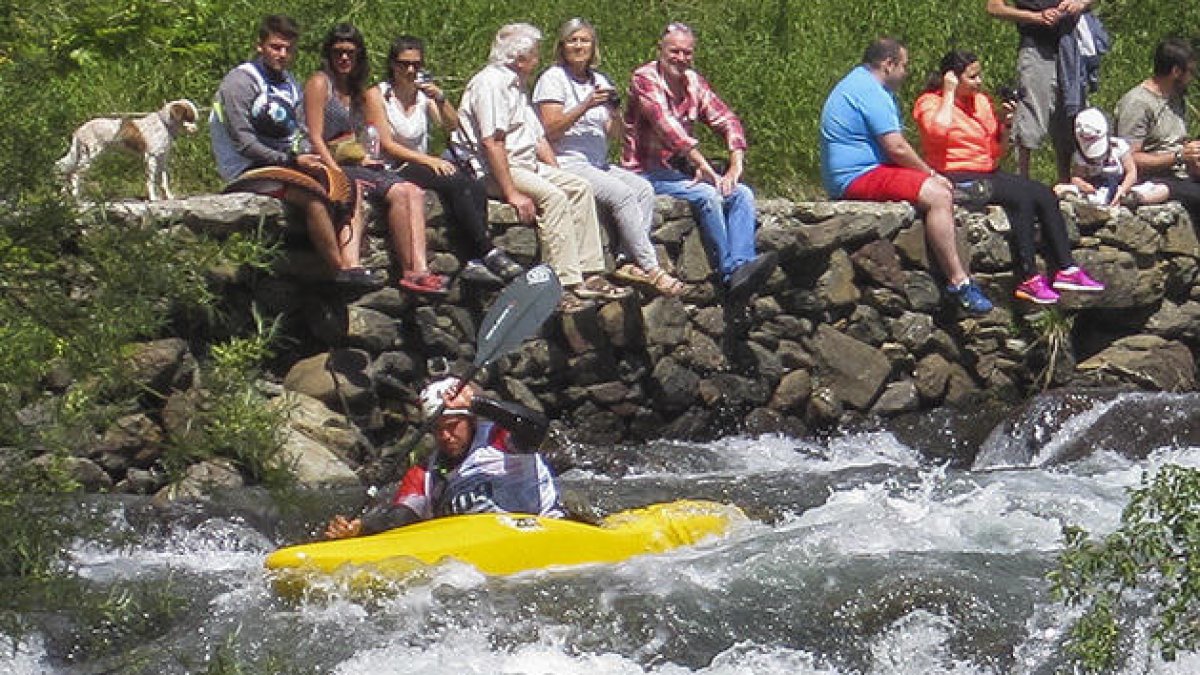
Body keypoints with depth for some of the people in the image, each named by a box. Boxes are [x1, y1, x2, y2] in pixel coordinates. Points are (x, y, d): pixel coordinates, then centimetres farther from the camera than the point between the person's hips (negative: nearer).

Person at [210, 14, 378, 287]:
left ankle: (351, 265, -24)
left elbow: (299, 132, 18)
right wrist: (291, 160, -21)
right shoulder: (239, 82, -8)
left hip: (286, 161, 8)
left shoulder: (289, 84, 19)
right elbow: (244, 142, -16)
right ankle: (338, 270, -25)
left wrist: (308, 157, -6)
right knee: (315, 195, -31)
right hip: (249, 170, -8)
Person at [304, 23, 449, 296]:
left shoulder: (357, 91, 23)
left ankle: (419, 269, -33)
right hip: (336, 166, -7)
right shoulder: (320, 83, 0)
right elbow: (316, 138, -9)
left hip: (360, 167, 7)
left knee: (414, 192, -18)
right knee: (398, 193, -27)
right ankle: (411, 272, -27)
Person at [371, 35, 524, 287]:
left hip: (423, 166, 6)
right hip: (393, 171, -6)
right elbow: (386, 145, -8)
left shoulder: (424, 94, 18)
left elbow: (452, 125, 5)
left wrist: (440, 98, -14)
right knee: (457, 183, -31)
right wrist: (429, 160, -18)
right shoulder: (378, 95, 2)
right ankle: (489, 254, -33)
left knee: (477, 187, -24)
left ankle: (475, 262, -35)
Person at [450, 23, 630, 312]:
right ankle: (563, 286, -30)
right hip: (490, 170, -10)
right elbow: (491, 142, -22)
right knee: (554, 197, -28)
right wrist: (512, 193, -26)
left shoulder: (517, 85, 22)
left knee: (580, 187, -4)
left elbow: (539, 138, 23)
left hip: (527, 164, 10)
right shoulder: (491, 82, -12)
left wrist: (559, 176, 10)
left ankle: (589, 275, -8)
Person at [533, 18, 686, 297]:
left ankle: (630, 262, -25)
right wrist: (586, 105, -18)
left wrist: (615, 112, -8)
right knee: (623, 194, -26)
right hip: (566, 162, -7)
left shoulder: (599, 80, 18)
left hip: (598, 164, 7)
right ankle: (651, 270, -25)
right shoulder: (553, 78, 0)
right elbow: (550, 130, -11)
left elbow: (616, 134, 14)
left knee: (644, 188, -18)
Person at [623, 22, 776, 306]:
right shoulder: (644, 78, -8)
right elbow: (666, 125, -21)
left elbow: (727, 120, 7)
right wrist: (705, 167, -29)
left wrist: (736, 164, -12)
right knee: (708, 195, -30)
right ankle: (731, 272, -29)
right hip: (648, 173, -7)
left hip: (681, 170, 7)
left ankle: (742, 265, -34)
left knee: (742, 194, -15)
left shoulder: (694, 82, 13)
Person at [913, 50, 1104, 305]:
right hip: (956, 177, -8)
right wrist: (949, 93, -17)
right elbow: (938, 131, -29)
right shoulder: (930, 102, -4)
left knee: (1045, 194, -11)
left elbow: (996, 153, 20)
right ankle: (1028, 279, -27)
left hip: (987, 173, 8)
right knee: (1020, 197, -27)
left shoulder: (981, 101, 17)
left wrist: (1005, 125, 2)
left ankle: (1066, 270, -12)